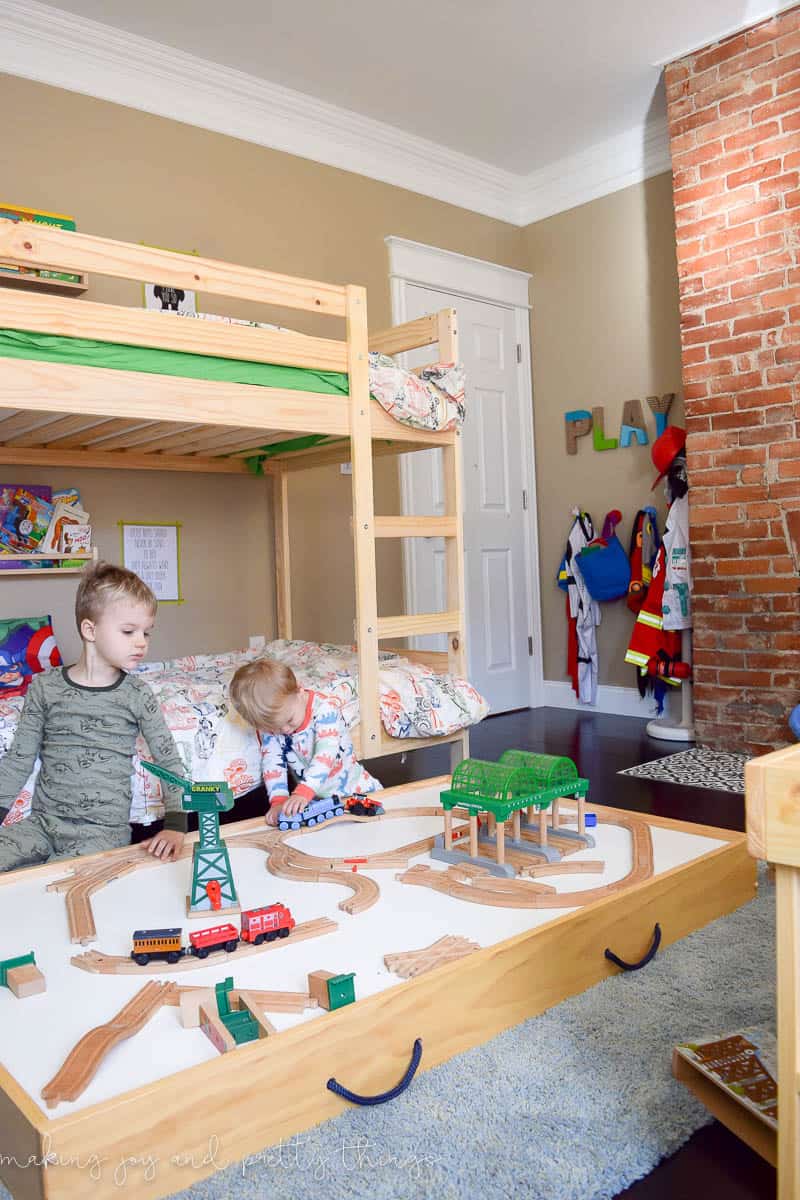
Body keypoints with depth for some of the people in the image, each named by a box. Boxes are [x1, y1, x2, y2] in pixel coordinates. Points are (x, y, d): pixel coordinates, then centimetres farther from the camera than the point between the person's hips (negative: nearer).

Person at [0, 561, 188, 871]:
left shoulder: (136, 694, -2)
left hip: (104, 829, -2)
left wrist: (175, 825, -11)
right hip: (43, 821, 2)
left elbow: (169, 761, -1)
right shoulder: (45, 686, 1)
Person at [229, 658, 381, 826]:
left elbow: (326, 754, -32)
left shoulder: (325, 708, -23)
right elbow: (272, 762, -13)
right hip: (309, 797, 2)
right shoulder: (267, 724, -10)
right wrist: (278, 800, -28)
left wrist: (303, 792, -44)